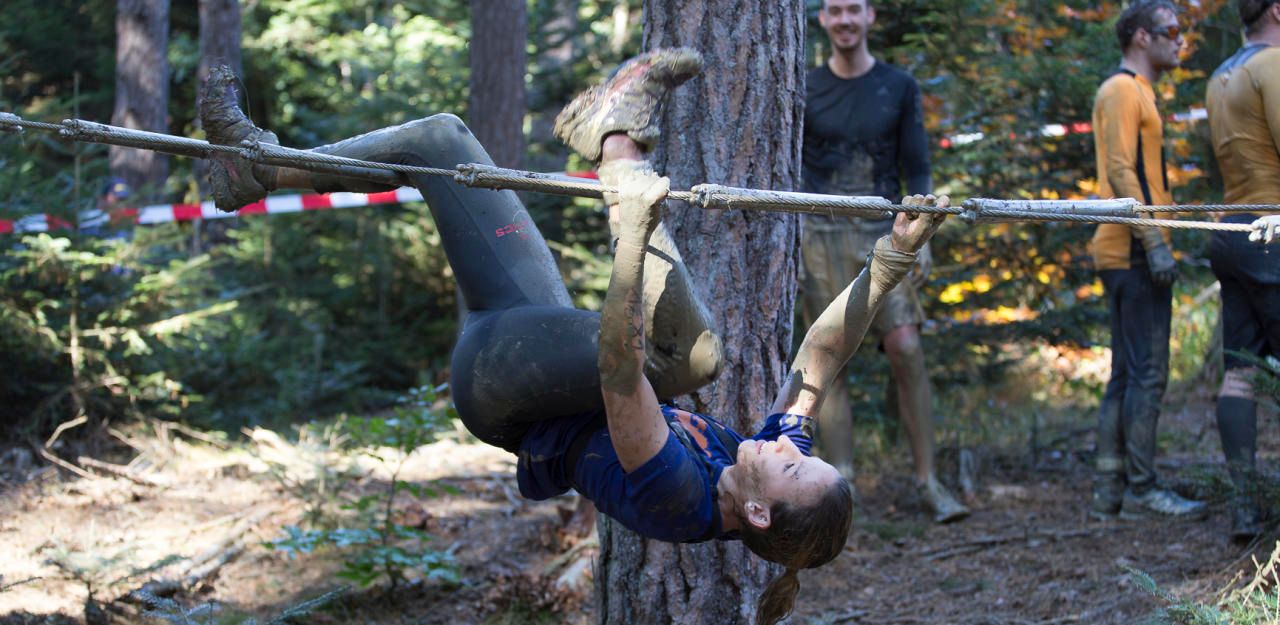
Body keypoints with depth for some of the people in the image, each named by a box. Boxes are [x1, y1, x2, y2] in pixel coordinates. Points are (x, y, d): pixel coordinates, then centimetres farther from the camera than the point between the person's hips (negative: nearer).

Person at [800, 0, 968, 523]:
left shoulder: (899, 87, 9)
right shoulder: (804, 91, 8)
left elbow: (916, 169, 9)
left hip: (882, 232, 0)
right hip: (820, 234, 0)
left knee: (905, 349, -11)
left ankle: (927, 481, -5)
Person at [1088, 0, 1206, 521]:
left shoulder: (1136, 93, 23)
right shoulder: (1122, 90, -10)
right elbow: (1120, 172, -19)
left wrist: (1155, 240, 20)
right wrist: (1154, 241, -23)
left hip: (1130, 256, 11)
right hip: (1134, 254, -11)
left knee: (1127, 375, 9)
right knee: (1148, 373, -10)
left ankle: (1109, 491, 10)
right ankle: (1141, 491, -9)